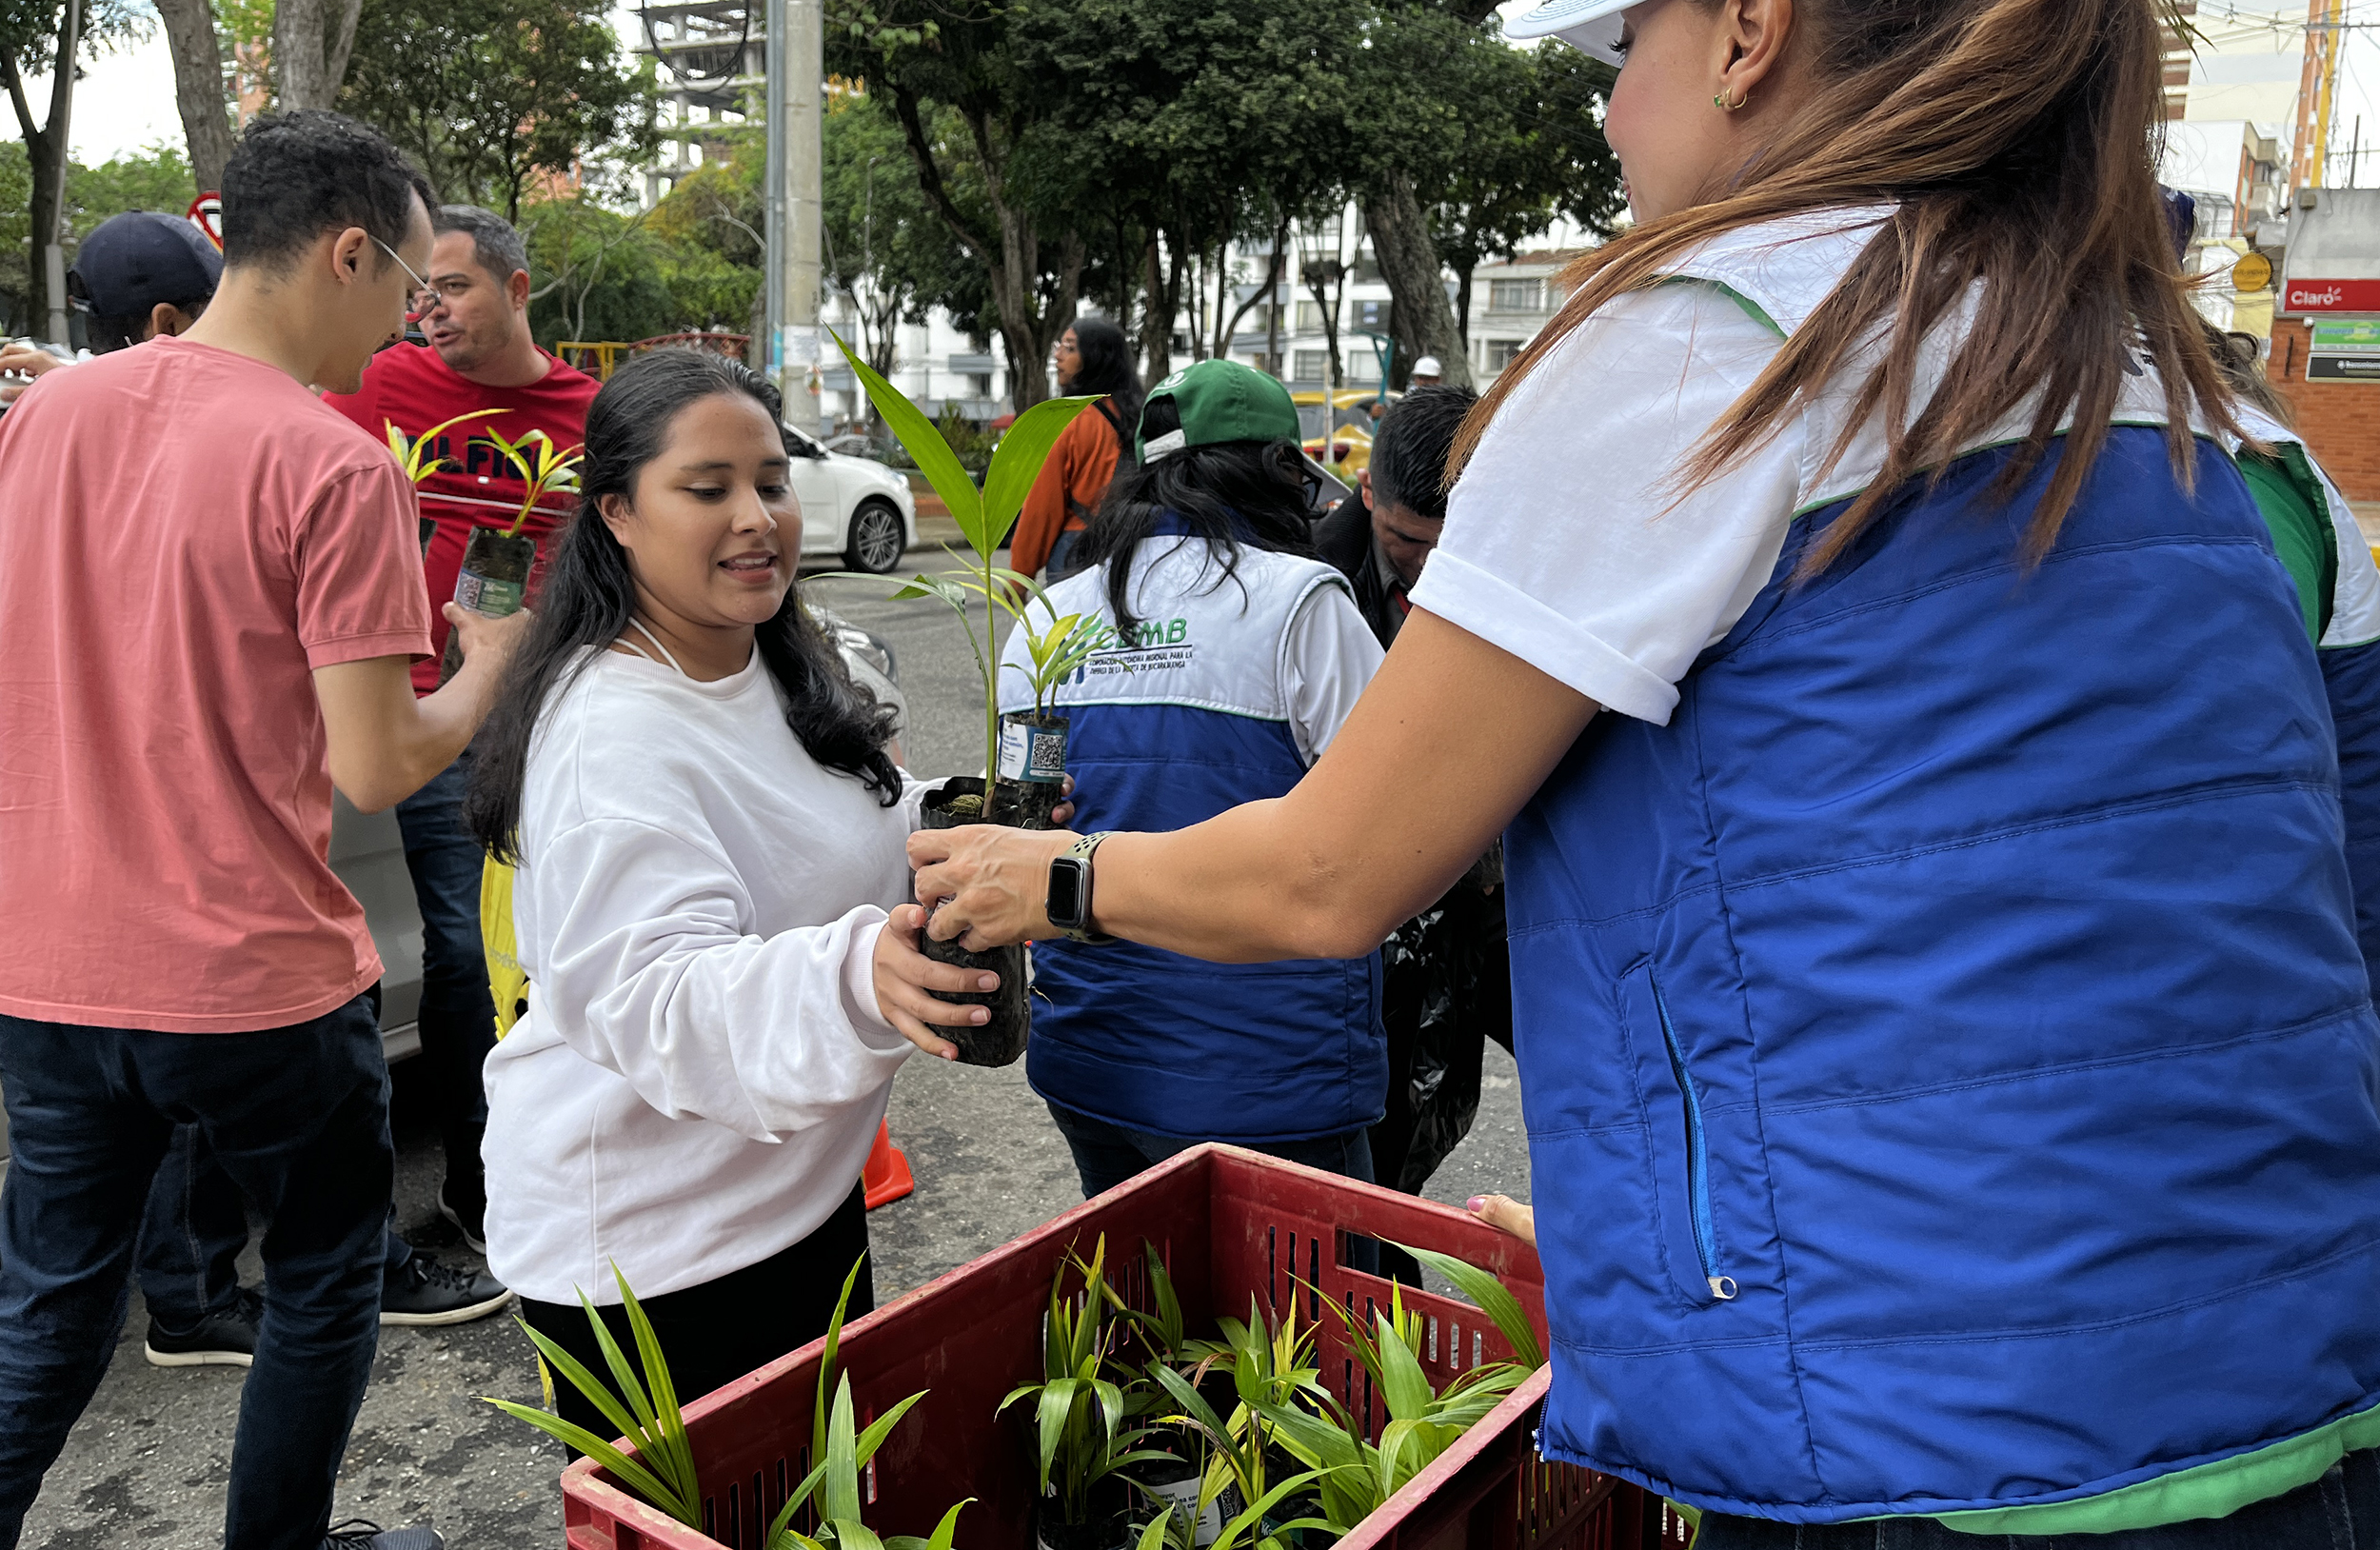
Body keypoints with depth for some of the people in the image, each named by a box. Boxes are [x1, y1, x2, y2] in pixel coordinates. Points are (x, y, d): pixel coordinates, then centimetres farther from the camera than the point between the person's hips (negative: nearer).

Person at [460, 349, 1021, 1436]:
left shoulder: (780, 670, 5)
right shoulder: (609, 735, -24)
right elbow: (652, 998, -32)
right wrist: (852, 974, -49)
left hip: (805, 1185, 9)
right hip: (643, 1240, -9)